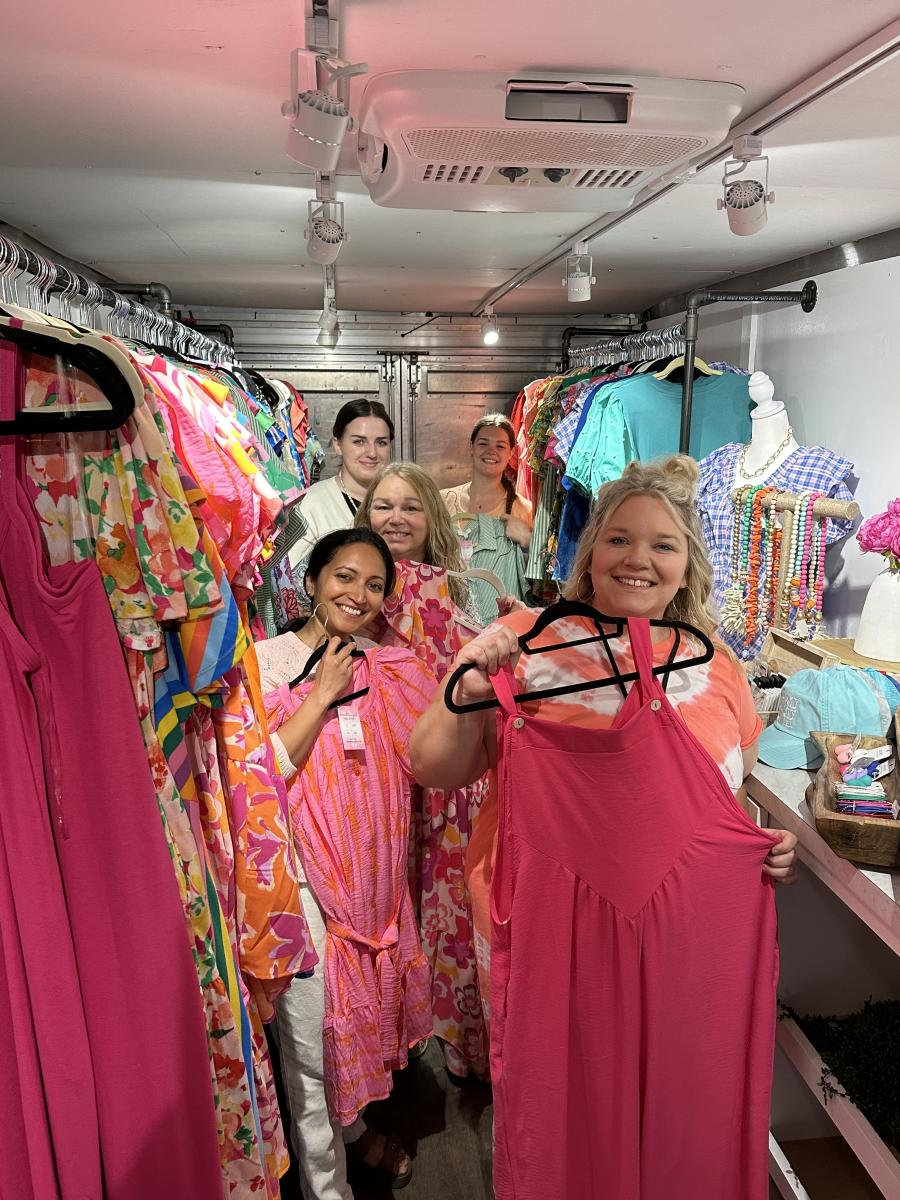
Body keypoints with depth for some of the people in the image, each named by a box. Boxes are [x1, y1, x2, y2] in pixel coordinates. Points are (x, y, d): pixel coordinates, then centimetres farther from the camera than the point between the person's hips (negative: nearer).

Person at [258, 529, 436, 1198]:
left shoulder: (387, 668, 3)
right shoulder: (268, 661, -11)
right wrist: (323, 692, -19)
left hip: (374, 867, 5)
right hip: (300, 872, -5)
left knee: (366, 1002, 21)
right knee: (313, 1035, 6)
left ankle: (354, 1126, 49)